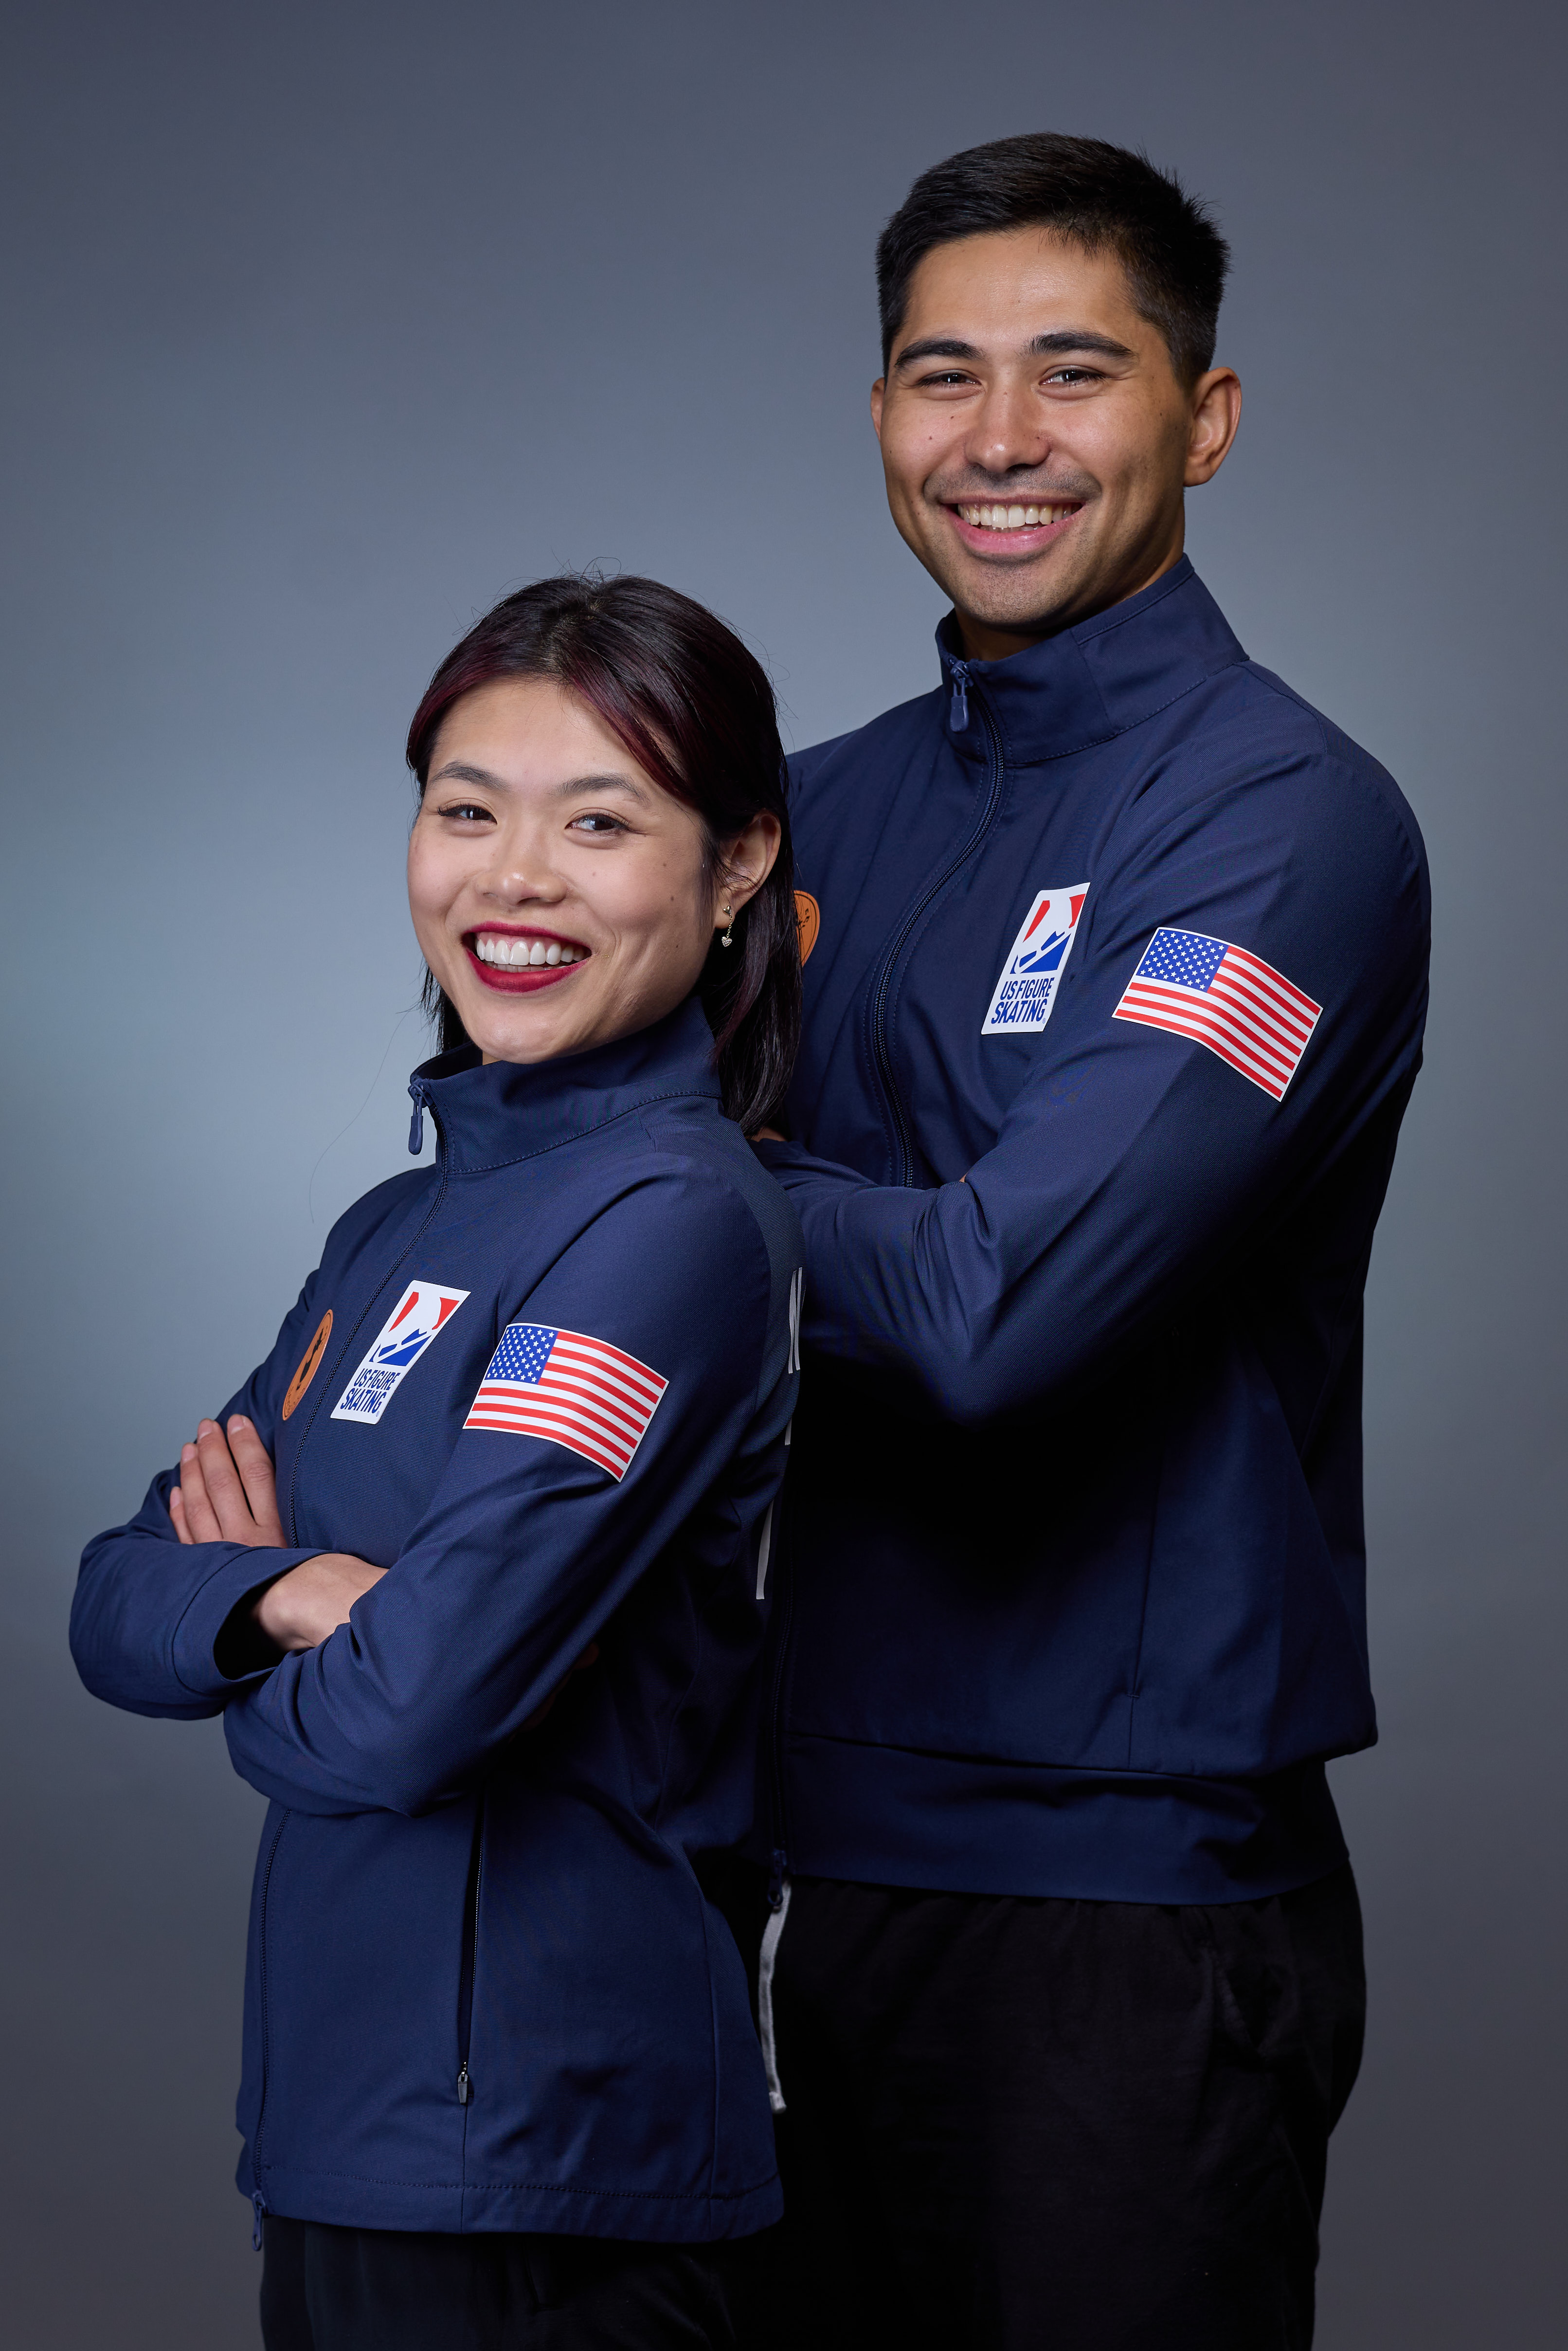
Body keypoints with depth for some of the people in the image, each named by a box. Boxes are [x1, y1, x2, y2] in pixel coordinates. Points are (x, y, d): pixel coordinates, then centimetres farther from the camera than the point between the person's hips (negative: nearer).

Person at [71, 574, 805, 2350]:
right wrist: (285, 1593, -13)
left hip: (528, 2166, -8)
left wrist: (249, 1681, -1)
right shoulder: (397, 1230, 12)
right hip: (344, 2134, 8)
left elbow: (414, 1704, -22)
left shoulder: (675, 1224, -16)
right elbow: (114, 1605, 7)